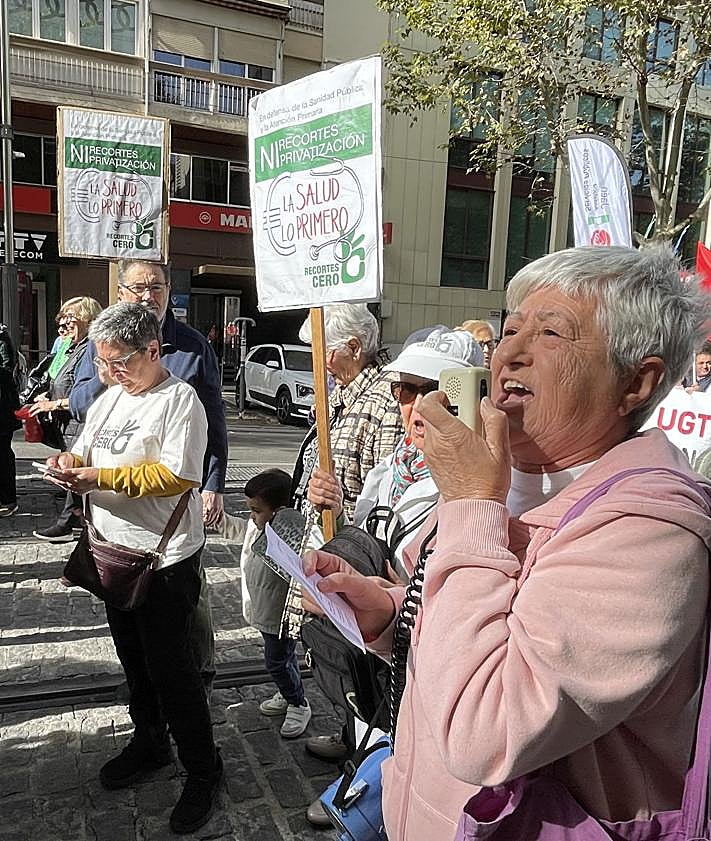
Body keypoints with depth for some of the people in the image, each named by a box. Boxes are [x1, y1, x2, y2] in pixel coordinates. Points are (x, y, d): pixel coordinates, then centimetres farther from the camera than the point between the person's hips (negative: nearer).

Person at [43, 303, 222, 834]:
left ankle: (203, 770, 20)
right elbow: (85, 452, 16)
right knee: (134, 658, 21)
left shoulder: (180, 399, -15)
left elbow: (178, 476, -23)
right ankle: (150, 744, 42)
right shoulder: (110, 398, 11)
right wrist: (70, 463, -7)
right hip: (115, 550, 8)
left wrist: (101, 478, -23)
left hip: (166, 557, -8)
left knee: (170, 666, 1)